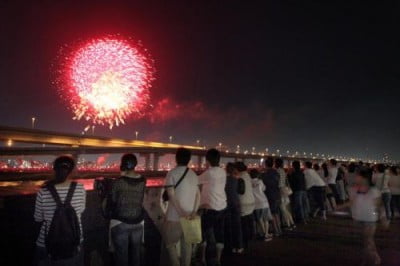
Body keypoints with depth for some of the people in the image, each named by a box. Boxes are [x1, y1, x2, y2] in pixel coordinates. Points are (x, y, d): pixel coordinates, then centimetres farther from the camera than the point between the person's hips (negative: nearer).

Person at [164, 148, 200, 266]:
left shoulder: (172, 173, -9)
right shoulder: (193, 174, 7)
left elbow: (171, 196, -16)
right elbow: (198, 194, 3)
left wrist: (181, 213, -16)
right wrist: (194, 211, -3)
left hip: (175, 216, -5)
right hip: (189, 216, 5)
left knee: (170, 243, 9)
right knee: (187, 243, 14)